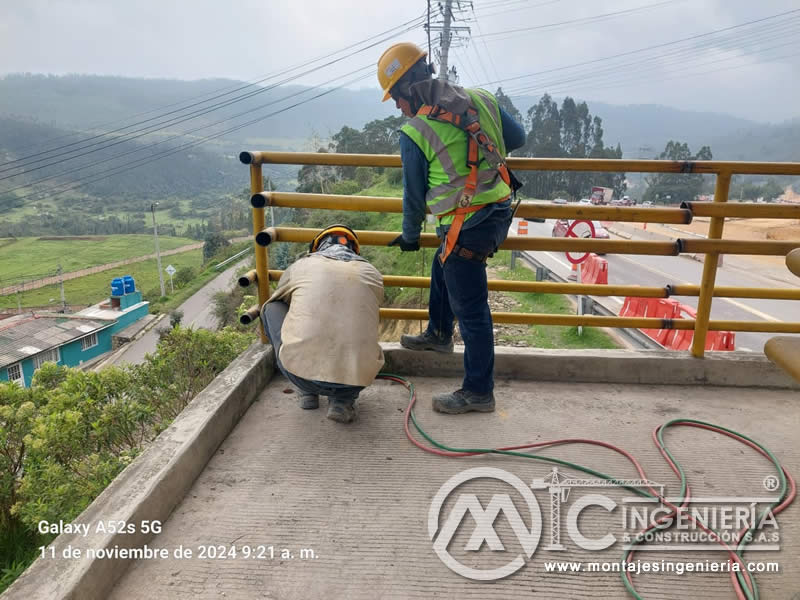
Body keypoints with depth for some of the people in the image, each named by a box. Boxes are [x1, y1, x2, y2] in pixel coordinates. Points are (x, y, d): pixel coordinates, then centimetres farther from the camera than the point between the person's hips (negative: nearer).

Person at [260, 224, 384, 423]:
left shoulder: (299, 266, 13)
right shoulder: (372, 274, 16)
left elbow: (278, 302, 34)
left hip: (301, 371, -1)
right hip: (356, 378, 2)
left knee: (271, 307, 23)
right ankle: (343, 399, 11)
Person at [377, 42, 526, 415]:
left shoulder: (415, 133, -10)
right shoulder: (480, 100, 6)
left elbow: (415, 194, -1)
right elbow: (517, 137, 17)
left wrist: (410, 236, 16)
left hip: (467, 228, -8)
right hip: (499, 213, 8)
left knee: (471, 310, 2)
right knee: (442, 269, 29)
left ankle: (478, 393, 16)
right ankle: (438, 334, 50)